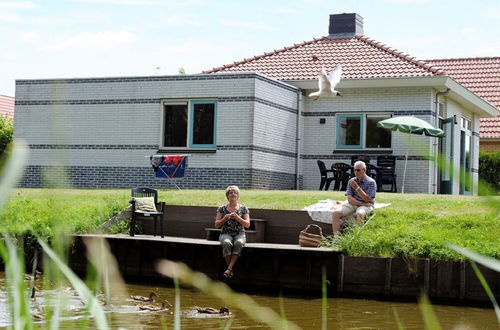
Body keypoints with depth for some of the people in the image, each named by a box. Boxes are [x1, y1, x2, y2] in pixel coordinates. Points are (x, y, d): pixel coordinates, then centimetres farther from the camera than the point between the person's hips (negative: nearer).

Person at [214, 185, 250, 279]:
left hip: (239, 234, 0)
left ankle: (229, 268, -39)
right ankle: (231, 269, -30)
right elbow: (217, 225, 7)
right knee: (227, 243, -36)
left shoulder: (243, 208, 11)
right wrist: (225, 218, -10)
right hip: (226, 234, 0)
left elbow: (247, 225, 3)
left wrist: (238, 218, -13)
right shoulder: (222, 209, 11)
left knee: (239, 243, -37)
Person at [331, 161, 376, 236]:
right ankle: (336, 236, -25)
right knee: (336, 213, -20)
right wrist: (361, 203, -16)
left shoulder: (371, 182, -4)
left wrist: (357, 187, -17)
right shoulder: (351, 181, 8)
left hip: (366, 205, -4)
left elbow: (367, 199, -12)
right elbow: (350, 199, 0)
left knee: (359, 214, -40)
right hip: (353, 204, 4)